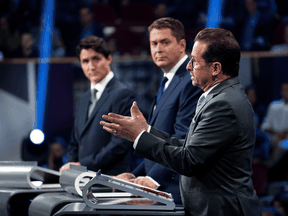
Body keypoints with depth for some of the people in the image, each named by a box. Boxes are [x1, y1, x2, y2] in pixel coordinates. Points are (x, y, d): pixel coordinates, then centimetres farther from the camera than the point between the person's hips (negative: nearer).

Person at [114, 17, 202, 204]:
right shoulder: (170, 82, 22)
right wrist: (135, 175, 13)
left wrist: (155, 179, -21)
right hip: (157, 189, 9)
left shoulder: (192, 82, -11)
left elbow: (182, 139, -18)